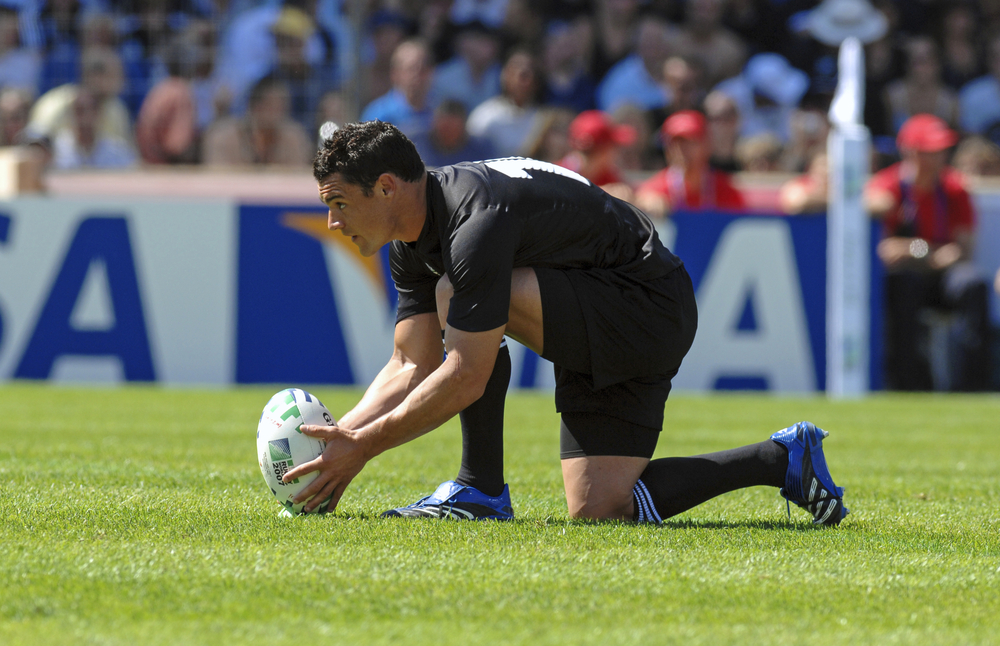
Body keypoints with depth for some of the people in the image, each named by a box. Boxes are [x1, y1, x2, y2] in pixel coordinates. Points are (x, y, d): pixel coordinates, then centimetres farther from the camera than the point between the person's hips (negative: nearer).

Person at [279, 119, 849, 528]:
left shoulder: (476, 221, -29)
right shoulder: (414, 242, 4)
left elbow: (465, 378, -30)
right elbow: (412, 367, 7)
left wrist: (364, 445, -25)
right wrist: (337, 435, -6)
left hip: (647, 309, -11)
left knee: (458, 295, -26)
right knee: (600, 512, -2)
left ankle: (481, 491, -11)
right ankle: (783, 460, 10)